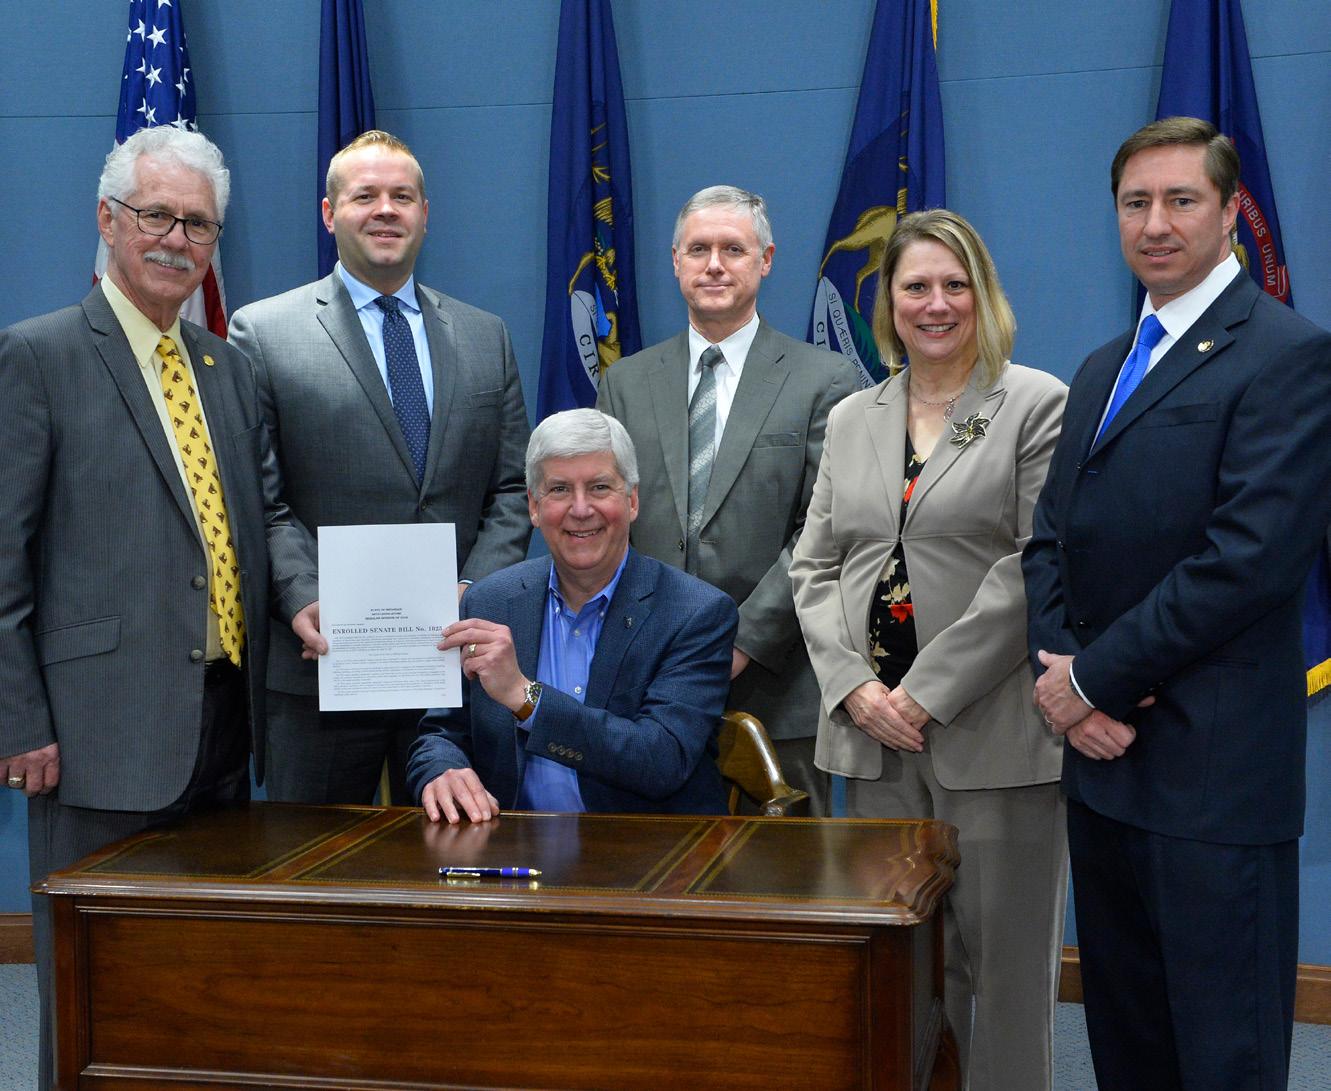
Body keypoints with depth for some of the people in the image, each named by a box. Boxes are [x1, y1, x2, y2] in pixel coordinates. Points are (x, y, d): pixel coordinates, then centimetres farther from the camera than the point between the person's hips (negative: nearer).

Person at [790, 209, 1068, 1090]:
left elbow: (1036, 567, -10)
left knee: (1005, 958, 2)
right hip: (875, 733, 5)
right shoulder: (851, 421, 15)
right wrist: (853, 687, -4)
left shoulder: (1039, 405, -1)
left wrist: (930, 690, -14)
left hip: (992, 732, -4)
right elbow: (815, 568, 13)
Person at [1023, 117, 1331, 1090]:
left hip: (1214, 768, -8)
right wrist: (1058, 675, -4)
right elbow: (1051, 540, 14)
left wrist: (1096, 678, -14)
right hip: (1104, 754, 8)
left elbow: (1252, 556, -19)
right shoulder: (1104, 369, 17)